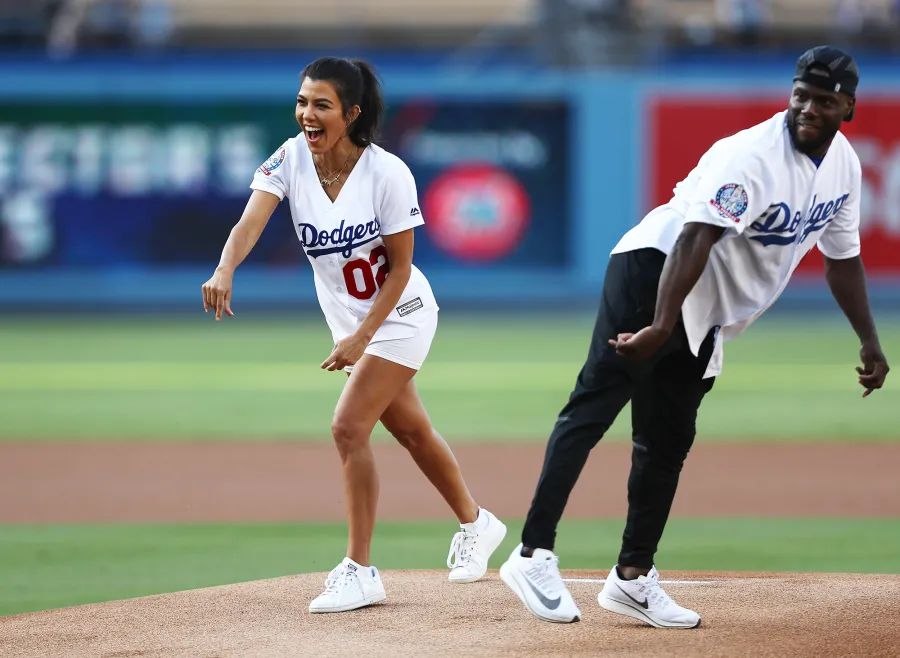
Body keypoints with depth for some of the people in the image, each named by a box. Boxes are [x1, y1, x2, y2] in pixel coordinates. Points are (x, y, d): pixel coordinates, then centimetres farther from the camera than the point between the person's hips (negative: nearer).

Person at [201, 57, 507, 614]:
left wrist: (361, 338, -24)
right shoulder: (290, 159, -14)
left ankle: (360, 570, -7)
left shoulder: (388, 174, -25)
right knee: (411, 429, 20)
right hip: (349, 319, 6)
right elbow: (251, 222, -29)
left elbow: (400, 266, -18)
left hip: (399, 314, -6)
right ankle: (476, 524, 42)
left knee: (349, 427, -16)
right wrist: (225, 271, -50)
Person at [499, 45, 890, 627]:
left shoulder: (844, 164, 4)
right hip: (655, 268, -9)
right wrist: (662, 327, -46)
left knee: (669, 443, 9)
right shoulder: (753, 156, -24)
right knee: (596, 404, -19)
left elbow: (843, 256, 19)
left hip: (708, 316, 9)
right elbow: (695, 239, -35)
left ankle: (633, 578, 16)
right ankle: (535, 554, -28)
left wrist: (870, 342, 19)